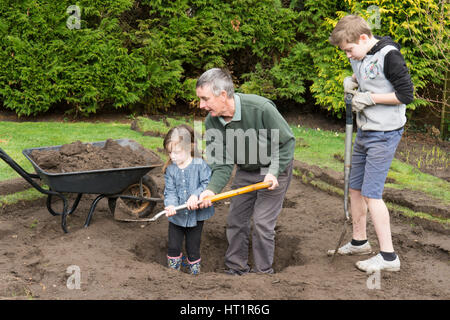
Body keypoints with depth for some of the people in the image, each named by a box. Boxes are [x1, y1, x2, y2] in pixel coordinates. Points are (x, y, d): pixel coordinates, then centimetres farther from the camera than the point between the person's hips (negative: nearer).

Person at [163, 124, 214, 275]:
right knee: (173, 246, 11)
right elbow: (170, 191, -7)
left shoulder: (200, 165, -13)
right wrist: (171, 205, -25)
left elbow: (208, 183, -18)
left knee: (193, 248, 11)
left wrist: (196, 195, -31)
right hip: (176, 216, 3)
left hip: (196, 215, -3)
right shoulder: (170, 169, -4)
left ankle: (195, 273, 29)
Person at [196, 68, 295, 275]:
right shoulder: (212, 122, -15)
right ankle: (236, 267, 25)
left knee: (262, 222, -7)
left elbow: (287, 141, -17)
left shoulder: (261, 108, -31)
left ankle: (263, 271, 11)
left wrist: (274, 172, -26)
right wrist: (212, 189, -31)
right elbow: (222, 164, -13)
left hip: (274, 169, -5)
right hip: (245, 171, 5)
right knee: (235, 219, 7)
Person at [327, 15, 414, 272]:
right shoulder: (360, 56, 7)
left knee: (371, 193, -10)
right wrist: (351, 81, 4)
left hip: (384, 135, -9)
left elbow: (406, 94, -19)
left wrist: (370, 98, -18)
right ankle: (359, 242, 31)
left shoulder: (389, 56, -19)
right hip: (365, 132, 9)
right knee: (355, 187, 15)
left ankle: (388, 256, -3)